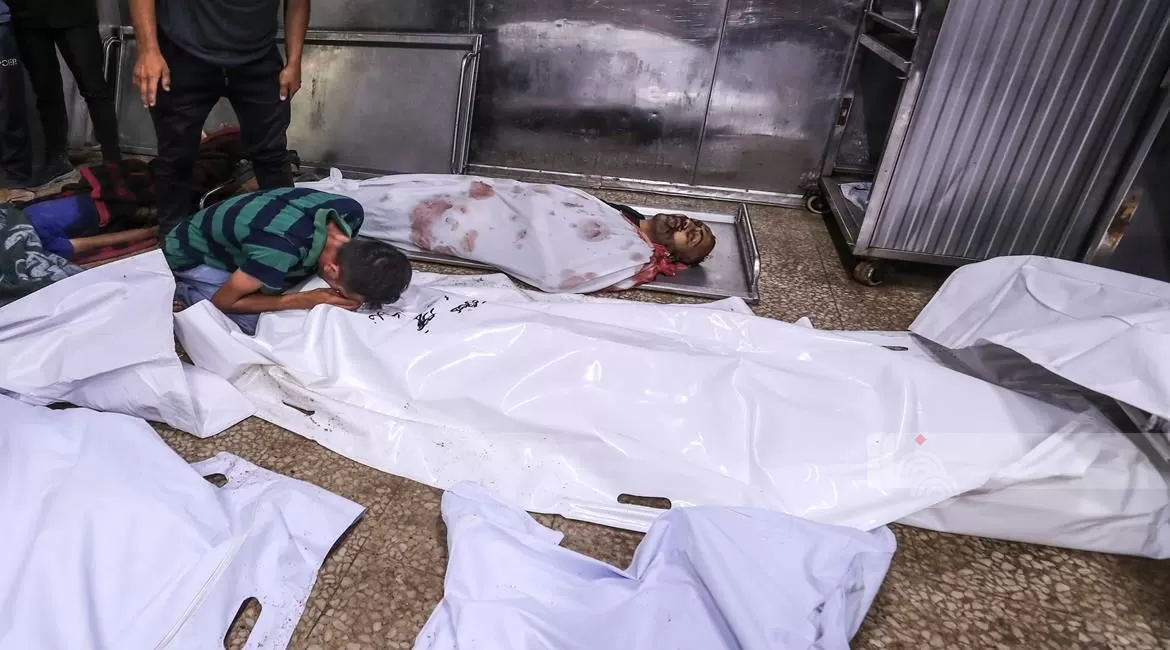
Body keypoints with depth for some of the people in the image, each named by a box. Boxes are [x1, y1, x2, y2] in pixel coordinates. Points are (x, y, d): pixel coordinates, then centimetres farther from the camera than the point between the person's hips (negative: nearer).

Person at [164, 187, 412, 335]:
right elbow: (222, 301, -26)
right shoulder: (282, 249, -44)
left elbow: (323, 252, -2)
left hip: (230, 240, 6)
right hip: (189, 255, -6)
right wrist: (304, 301, -32)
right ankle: (182, 289, 4)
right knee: (255, 324, -18)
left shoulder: (349, 211, -25)